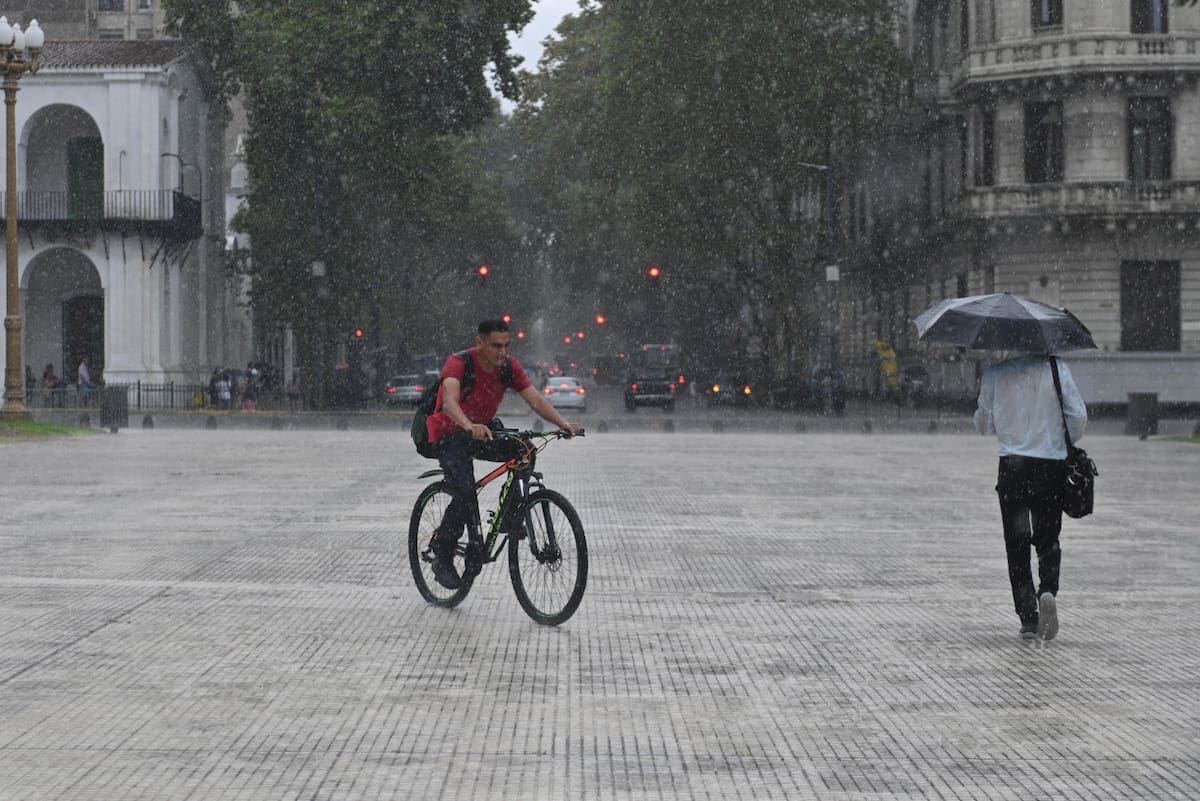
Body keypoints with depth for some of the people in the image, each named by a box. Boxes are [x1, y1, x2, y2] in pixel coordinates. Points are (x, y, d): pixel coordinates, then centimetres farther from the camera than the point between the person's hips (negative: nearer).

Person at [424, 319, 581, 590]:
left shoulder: (509, 366, -9)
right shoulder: (459, 364, -25)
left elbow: (536, 399, -14)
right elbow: (449, 401, -42)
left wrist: (563, 423, -32)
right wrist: (470, 426, -61)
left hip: (482, 430, 6)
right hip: (449, 435, -5)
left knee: (523, 450, -21)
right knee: (465, 492, -25)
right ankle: (442, 559, -10)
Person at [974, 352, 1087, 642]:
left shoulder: (994, 373, -3)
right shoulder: (1056, 368, -3)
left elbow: (984, 425, 4)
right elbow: (1078, 416, -4)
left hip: (1012, 464, 0)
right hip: (1052, 464, 1)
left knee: (1017, 543, 6)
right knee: (1048, 539, 13)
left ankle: (1028, 616, 0)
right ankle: (1048, 590, -14)